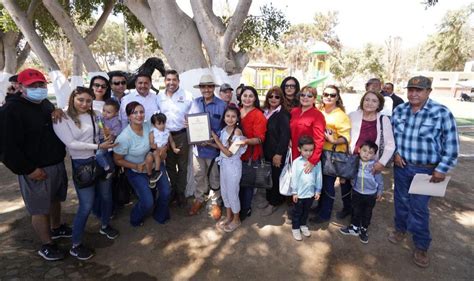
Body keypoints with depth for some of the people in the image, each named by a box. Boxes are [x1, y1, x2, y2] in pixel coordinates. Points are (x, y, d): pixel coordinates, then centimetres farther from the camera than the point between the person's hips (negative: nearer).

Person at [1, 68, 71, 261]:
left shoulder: (47, 104, 9)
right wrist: (28, 169, -21)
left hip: (57, 164, 8)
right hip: (36, 169, -8)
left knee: (55, 199, 23)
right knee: (40, 209, 4)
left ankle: (56, 228, 44)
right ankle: (47, 246, 21)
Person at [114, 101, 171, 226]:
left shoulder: (149, 126, -15)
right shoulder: (123, 138, -26)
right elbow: (117, 160, -13)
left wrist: (162, 151, -13)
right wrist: (136, 166, -22)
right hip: (136, 172, -4)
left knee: (166, 192, 0)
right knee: (148, 202, -9)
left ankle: (160, 216, 33)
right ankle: (136, 219, 28)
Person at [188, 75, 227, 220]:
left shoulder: (221, 105, -11)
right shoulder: (195, 103, -1)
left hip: (214, 147, -3)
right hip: (197, 146, 3)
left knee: (214, 177, 14)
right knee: (198, 176, 18)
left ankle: (214, 202, 33)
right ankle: (198, 199, 39)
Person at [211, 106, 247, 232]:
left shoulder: (238, 132, -21)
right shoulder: (224, 129, 2)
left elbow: (229, 153, -23)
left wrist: (216, 139, -19)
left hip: (233, 165, -7)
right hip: (224, 164, 8)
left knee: (232, 193, 6)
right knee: (224, 191, 18)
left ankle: (236, 219, 27)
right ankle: (228, 216, 37)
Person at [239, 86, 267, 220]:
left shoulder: (258, 115, -12)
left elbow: (260, 138, -17)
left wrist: (247, 141, -34)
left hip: (251, 155, -5)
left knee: (247, 183, 7)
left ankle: (245, 209, 26)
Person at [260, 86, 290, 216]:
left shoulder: (283, 114, -11)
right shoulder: (264, 112, 8)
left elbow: (285, 136, -16)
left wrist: (279, 154, -19)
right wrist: (262, 150, 5)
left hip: (277, 152, -6)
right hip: (266, 151, 6)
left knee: (276, 176, 6)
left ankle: (274, 203, 21)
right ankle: (268, 198, 32)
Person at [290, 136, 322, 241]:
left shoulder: (317, 162, -8)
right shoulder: (296, 162, -13)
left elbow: (319, 177, -1)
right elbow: (294, 177, -9)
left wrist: (318, 191, 2)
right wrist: (294, 192, -7)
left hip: (311, 192, 3)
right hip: (299, 193, -2)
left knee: (306, 211, 22)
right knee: (297, 212, 14)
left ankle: (303, 225, 43)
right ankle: (295, 228, 31)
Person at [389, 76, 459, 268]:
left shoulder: (441, 113, -15)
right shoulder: (399, 110, -2)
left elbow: (451, 145, -12)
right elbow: (391, 134, 12)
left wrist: (441, 170, -12)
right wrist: (395, 152, 0)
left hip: (426, 170, -4)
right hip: (401, 165, 4)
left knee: (419, 208, 2)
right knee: (401, 200, 18)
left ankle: (421, 246, 21)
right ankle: (400, 229, 42)